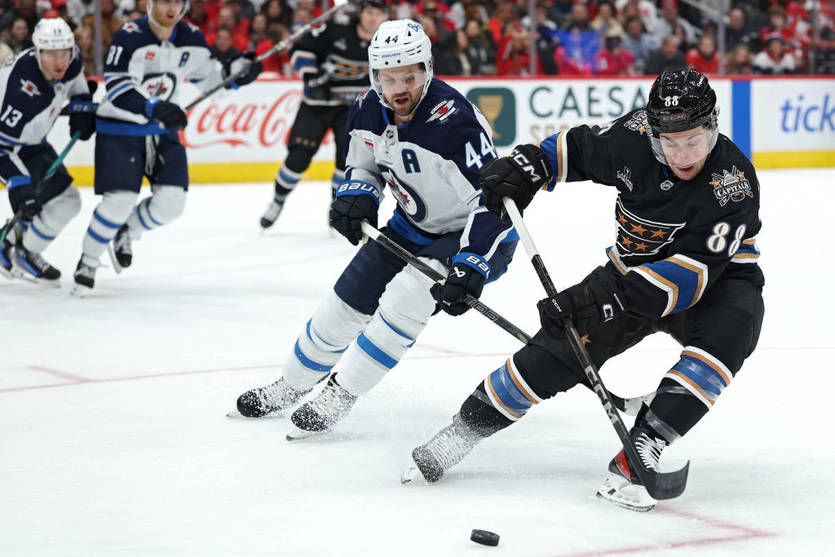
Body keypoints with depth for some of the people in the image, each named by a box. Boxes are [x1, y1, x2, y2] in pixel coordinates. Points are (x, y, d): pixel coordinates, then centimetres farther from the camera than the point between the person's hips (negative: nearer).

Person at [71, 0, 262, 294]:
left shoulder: (191, 38, -1)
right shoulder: (130, 37, -19)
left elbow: (208, 74, 12)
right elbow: (117, 88, -25)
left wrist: (237, 73, -8)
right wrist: (154, 109, -37)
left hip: (162, 130, 6)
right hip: (119, 130, -5)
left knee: (171, 202, -3)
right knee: (120, 200, -14)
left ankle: (125, 234, 26)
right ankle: (88, 260, 7)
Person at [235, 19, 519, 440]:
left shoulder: (454, 121, -34)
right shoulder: (368, 111, -11)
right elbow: (363, 165, 8)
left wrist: (471, 265, -47)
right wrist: (356, 196, -15)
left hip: (472, 233, -7)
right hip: (414, 225, 7)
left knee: (406, 295, -27)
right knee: (347, 301, 9)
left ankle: (340, 396, -12)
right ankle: (289, 388, 32)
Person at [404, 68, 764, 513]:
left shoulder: (734, 182, -30)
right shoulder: (634, 138, -19)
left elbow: (693, 271, -36)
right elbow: (577, 149, 3)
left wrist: (615, 295, -44)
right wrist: (526, 166, -15)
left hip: (717, 279, -3)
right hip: (634, 269, 3)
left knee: (728, 332, -35)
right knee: (560, 346, -9)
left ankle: (638, 452, -31)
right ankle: (461, 432, 8)